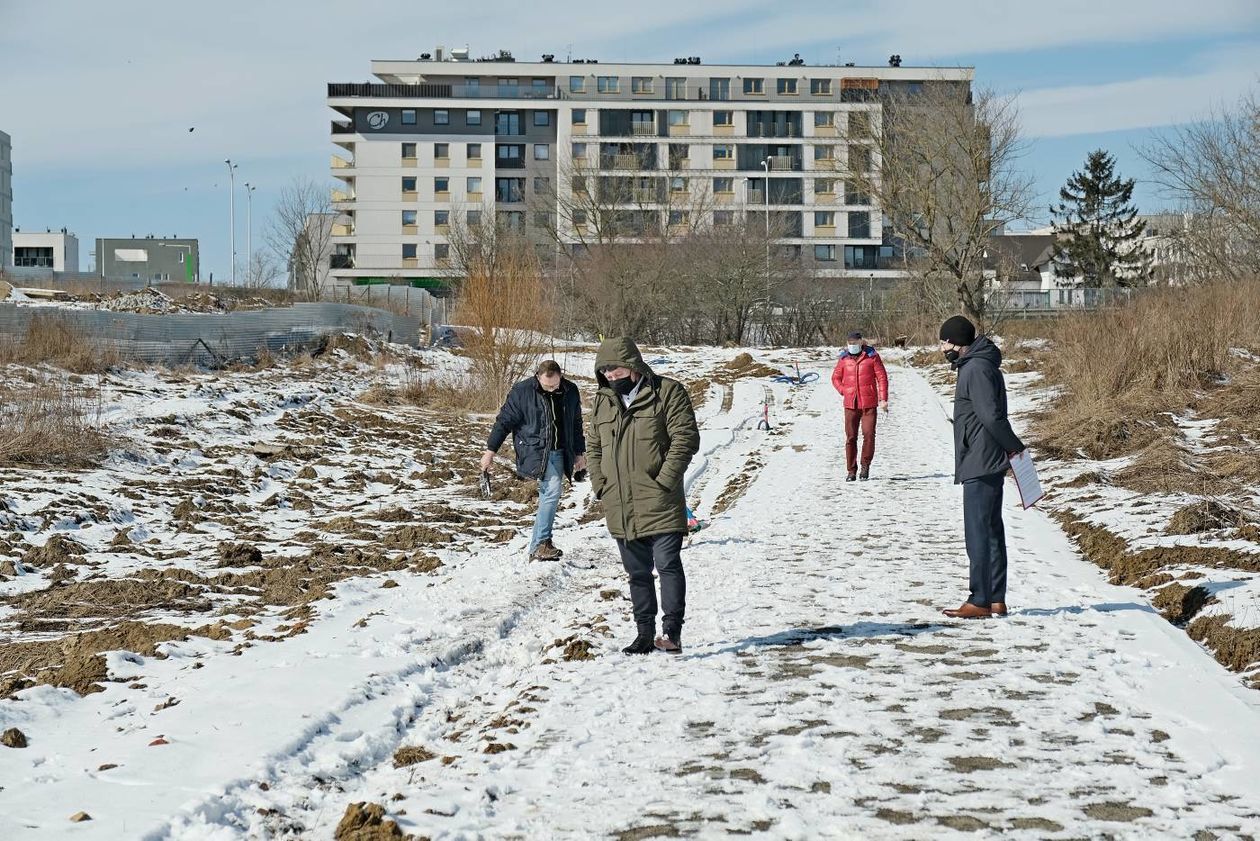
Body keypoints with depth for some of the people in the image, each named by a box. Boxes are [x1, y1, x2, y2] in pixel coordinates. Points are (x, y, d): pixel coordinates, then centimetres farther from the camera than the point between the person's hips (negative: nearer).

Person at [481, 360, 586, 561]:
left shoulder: (570, 392, 5)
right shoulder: (522, 392, -8)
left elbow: (576, 424, 18)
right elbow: (504, 421, -3)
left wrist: (579, 453, 22)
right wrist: (490, 451, -3)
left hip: (558, 452, 5)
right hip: (535, 451, -5)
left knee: (549, 494, 3)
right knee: (553, 488, -22)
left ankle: (538, 548, 10)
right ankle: (541, 544, -20)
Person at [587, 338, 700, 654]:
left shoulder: (668, 392, -4)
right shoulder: (603, 402, 14)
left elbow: (685, 438, -9)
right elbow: (594, 447, 21)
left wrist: (665, 480, -15)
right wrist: (599, 484, 7)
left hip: (659, 503, -6)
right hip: (620, 507, 6)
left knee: (668, 564, -9)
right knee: (637, 572, 12)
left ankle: (671, 631, -8)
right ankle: (644, 633, 18)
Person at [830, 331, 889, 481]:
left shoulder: (872, 356, -1)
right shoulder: (844, 358, 7)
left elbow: (882, 377, -1)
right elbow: (836, 378, 19)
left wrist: (883, 399, -7)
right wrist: (844, 391, 2)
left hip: (869, 403, -2)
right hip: (850, 404, 2)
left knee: (869, 434, -9)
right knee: (850, 437, 1)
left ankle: (865, 465, 9)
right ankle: (851, 471, 7)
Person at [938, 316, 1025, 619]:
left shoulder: (976, 369, -16)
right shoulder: (978, 365, 17)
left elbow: (991, 416, -21)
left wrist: (1014, 446, -11)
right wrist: (1012, 447, 14)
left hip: (979, 465, -10)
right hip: (989, 464, 10)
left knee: (978, 534, -7)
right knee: (991, 531, 11)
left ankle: (980, 601, -5)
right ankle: (996, 600, 15)